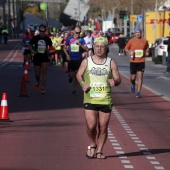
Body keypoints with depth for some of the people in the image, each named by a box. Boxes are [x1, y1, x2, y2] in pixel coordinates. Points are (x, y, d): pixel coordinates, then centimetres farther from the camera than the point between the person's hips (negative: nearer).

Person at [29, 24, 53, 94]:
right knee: (37, 73, 9)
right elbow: (30, 44, 9)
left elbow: (51, 46, 14)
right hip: (36, 57, 1)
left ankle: (43, 88, -5)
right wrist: (32, 50, -9)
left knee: (44, 73, -9)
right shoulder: (35, 38, -3)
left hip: (45, 57, -1)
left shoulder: (47, 39, -1)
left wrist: (49, 49, -8)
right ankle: (37, 82, 41)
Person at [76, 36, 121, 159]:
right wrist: (82, 84, -6)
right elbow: (79, 74, 14)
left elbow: (118, 79, 6)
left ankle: (99, 151, 17)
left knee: (103, 127, 3)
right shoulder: (87, 61, 5)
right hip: (90, 99, -1)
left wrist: (115, 81, -18)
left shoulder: (111, 63, 4)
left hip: (106, 100, 1)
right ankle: (92, 145, 18)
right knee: (91, 126, -9)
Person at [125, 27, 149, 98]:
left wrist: (146, 52, 1)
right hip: (133, 61, 0)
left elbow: (147, 48, 20)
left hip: (141, 61, 0)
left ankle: (138, 92, -3)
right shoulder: (131, 40, -1)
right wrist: (129, 52, -10)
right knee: (133, 77, 6)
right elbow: (126, 48, 8)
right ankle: (133, 85, 41)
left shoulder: (145, 41, 3)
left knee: (140, 76, -7)